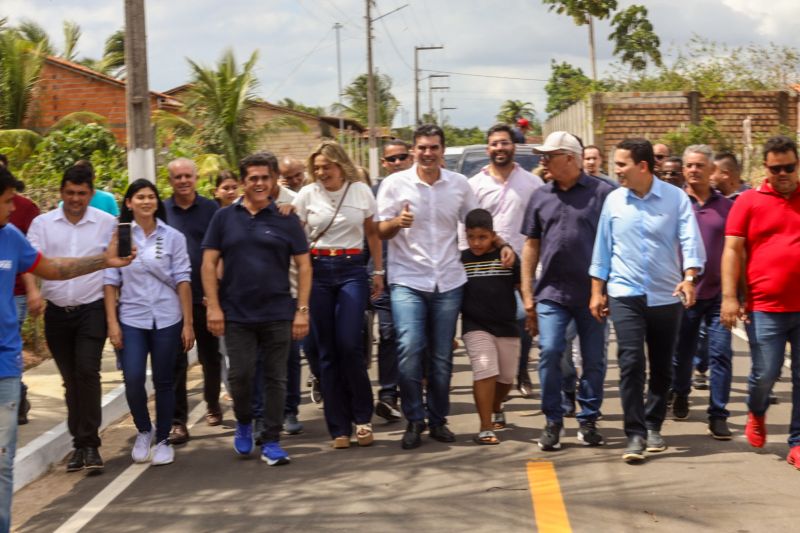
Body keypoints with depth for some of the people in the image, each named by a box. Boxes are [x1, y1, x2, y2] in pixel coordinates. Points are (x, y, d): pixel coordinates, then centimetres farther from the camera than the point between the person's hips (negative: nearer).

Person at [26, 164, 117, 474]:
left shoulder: (107, 223, 0)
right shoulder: (43, 224, 3)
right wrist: (34, 291, -23)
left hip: (91, 310, -3)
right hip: (57, 312, 3)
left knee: (87, 372, -16)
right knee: (70, 379, 10)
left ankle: (89, 444, -9)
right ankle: (80, 443, 20)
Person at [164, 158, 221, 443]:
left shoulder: (211, 209, 2)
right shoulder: (161, 211, 4)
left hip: (205, 295, 0)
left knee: (209, 354, 15)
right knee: (175, 360, -2)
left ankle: (212, 404, 35)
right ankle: (177, 421, 1)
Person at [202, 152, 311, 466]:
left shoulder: (286, 219, 3)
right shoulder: (224, 218, 5)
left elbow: (303, 265, 3)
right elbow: (209, 263, 3)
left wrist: (302, 309, -4)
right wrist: (213, 306, -5)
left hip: (278, 314, 0)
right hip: (236, 314, 0)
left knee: (275, 378, 3)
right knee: (240, 375, -2)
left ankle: (271, 442, 12)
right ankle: (243, 423, 26)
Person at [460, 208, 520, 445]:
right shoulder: (460, 261, 0)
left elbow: (521, 287, 9)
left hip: (507, 327, 2)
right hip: (476, 327, -2)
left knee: (507, 376, 14)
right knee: (485, 372, -17)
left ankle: (495, 408, 44)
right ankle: (486, 428, -11)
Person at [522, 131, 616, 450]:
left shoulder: (601, 193, -3)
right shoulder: (541, 197, 9)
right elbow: (531, 246, 12)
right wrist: (527, 294, 8)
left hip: (592, 293, -2)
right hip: (552, 292, 2)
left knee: (594, 359, 6)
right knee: (549, 352, -9)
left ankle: (588, 420, 20)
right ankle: (553, 421, 3)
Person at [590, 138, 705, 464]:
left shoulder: (675, 198, -5)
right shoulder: (613, 200, 2)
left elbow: (690, 241, -12)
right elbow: (602, 248, 7)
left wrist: (689, 278, -27)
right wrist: (597, 291, 6)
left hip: (665, 296, 0)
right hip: (625, 295, 0)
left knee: (662, 367, 10)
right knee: (631, 364, -9)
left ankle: (653, 427, 26)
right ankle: (635, 434, -6)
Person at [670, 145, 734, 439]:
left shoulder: (726, 206, 4)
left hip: (718, 293, 0)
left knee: (721, 354, -6)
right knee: (682, 352, 13)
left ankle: (718, 415, 1)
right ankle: (680, 395, 39)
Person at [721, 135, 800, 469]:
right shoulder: (749, 202, 2)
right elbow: (732, 250, 0)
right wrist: (730, 296, -8)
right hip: (765, 307, -2)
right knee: (766, 373, 0)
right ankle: (756, 413, 32)